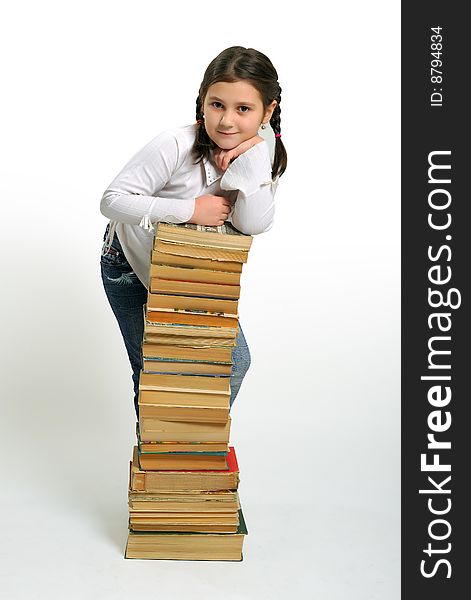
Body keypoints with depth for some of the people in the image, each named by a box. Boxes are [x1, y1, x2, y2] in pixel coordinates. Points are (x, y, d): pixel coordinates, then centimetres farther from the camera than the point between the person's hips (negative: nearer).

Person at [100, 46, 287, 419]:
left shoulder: (263, 151, -14)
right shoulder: (177, 146, -29)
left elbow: (254, 225, -26)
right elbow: (112, 200, -30)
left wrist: (252, 155, -33)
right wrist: (192, 209, -34)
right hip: (131, 265, -4)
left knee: (234, 362, 3)